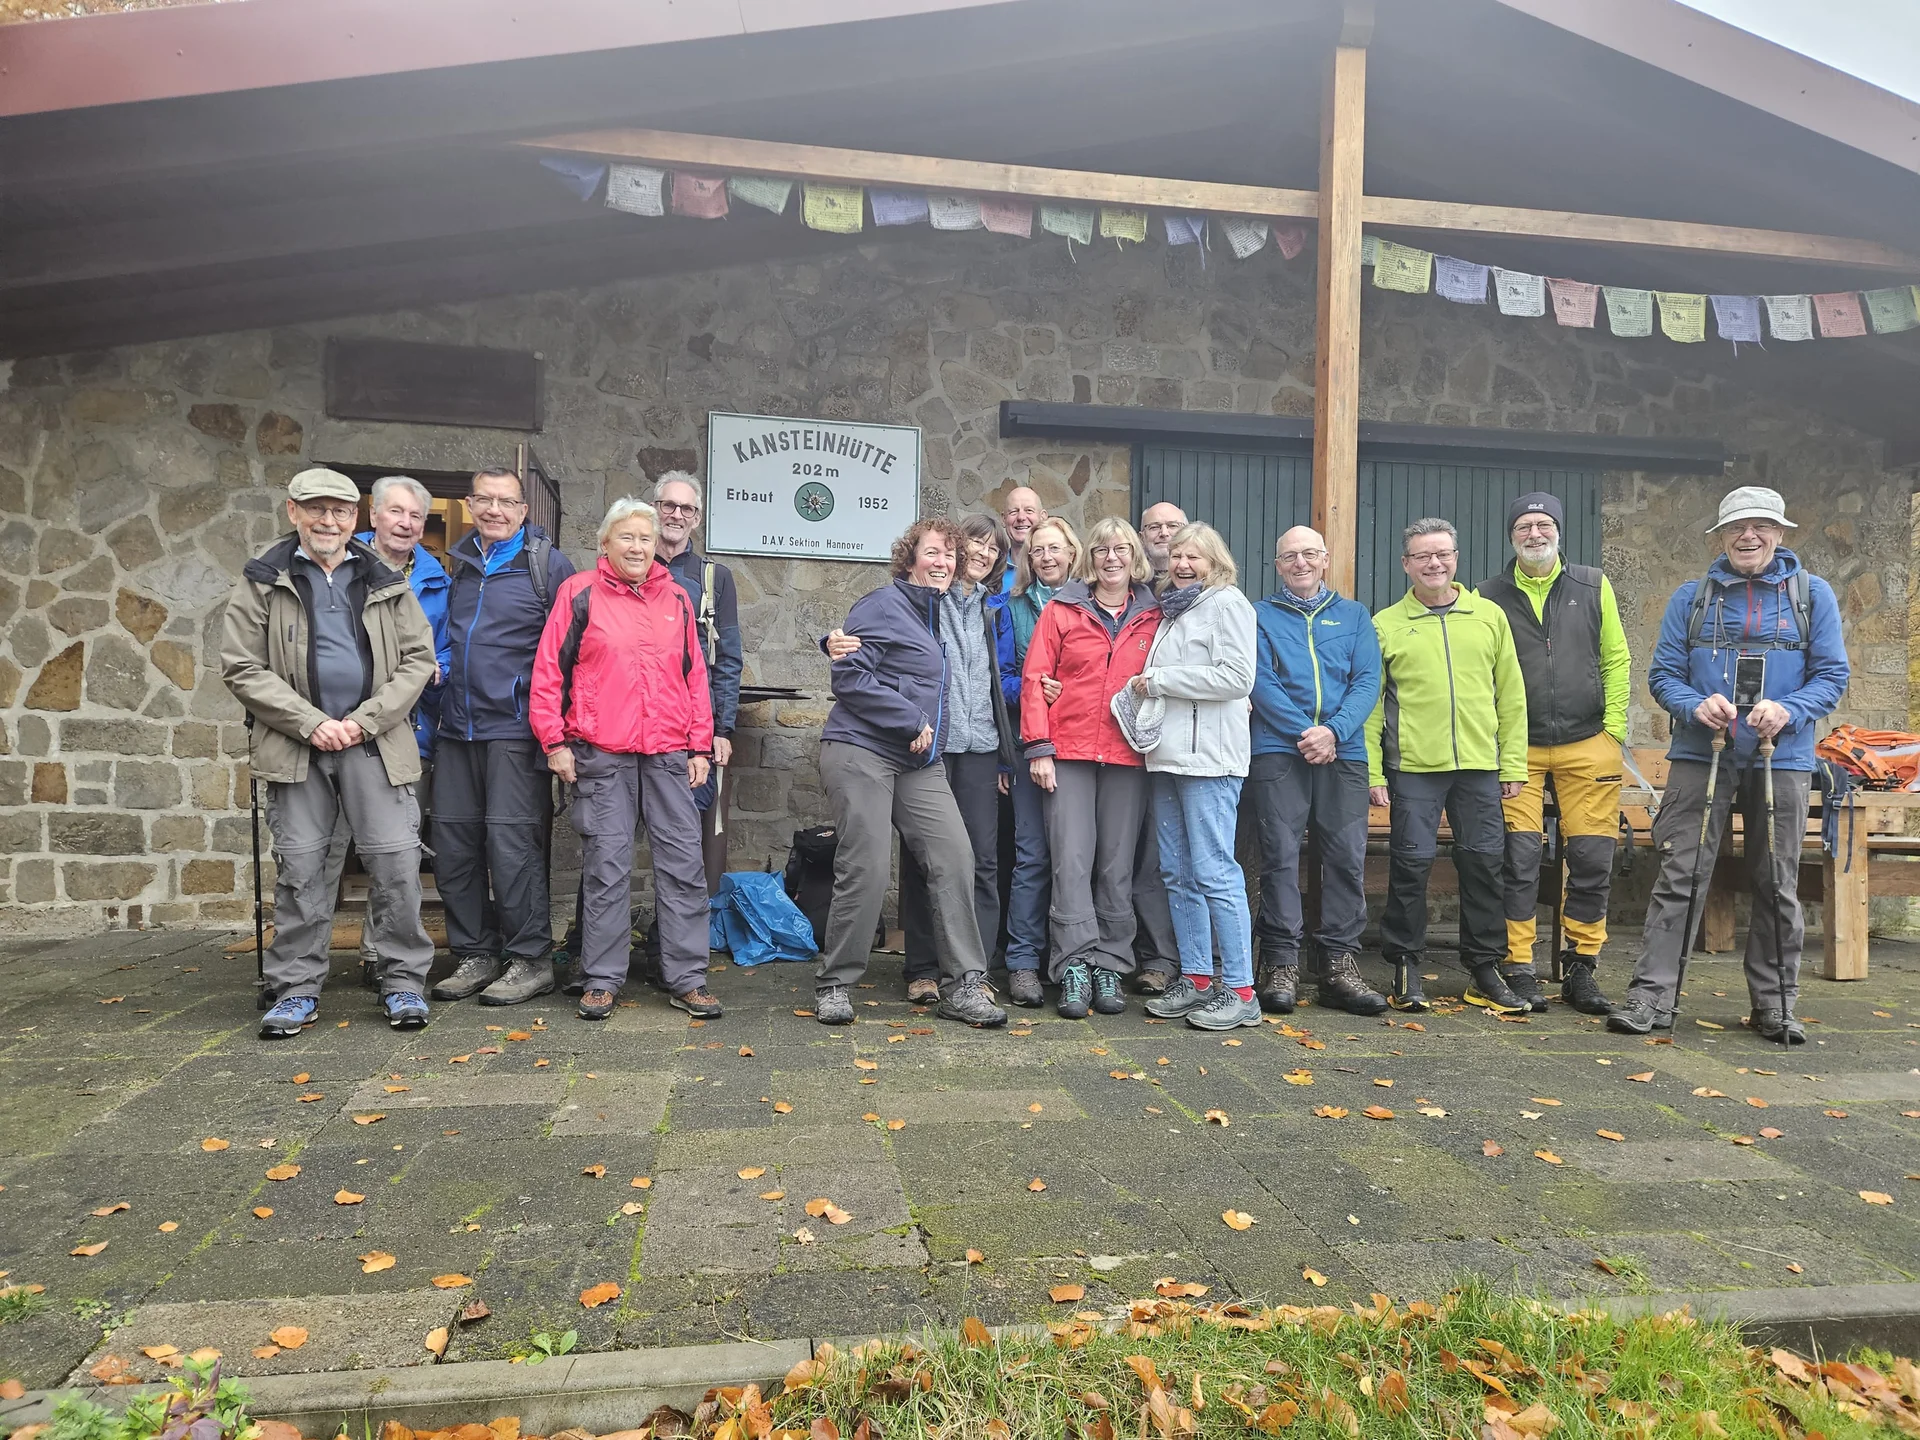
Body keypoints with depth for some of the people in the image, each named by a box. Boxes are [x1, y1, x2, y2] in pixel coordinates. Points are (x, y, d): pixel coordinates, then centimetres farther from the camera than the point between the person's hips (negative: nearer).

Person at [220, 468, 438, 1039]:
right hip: (296, 745, 0)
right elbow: (241, 667, 0)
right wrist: (311, 723, -11)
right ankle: (296, 990, 16)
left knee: (396, 860, -3)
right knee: (299, 866, 4)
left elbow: (418, 658, 6)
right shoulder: (263, 582, 6)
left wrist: (366, 720, -7)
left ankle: (403, 981, 10)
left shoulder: (386, 582, 10)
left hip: (375, 743, 1)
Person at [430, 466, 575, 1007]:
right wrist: (438, 671, 16)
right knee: (453, 844, 8)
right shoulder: (456, 565, 15)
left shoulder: (547, 565, -2)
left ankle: (531, 960, 7)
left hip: (515, 728, -6)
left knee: (510, 842, -6)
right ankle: (475, 955, 21)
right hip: (457, 728, 6)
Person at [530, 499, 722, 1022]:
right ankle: (602, 979, 14)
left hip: (670, 753, 3)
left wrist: (700, 745, 8)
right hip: (600, 755, -3)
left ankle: (687, 979, 11)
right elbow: (549, 670, 1)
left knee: (683, 863, 3)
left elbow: (695, 673, 14)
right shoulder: (579, 592, 3)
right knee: (605, 866, 3)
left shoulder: (676, 597, 13)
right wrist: (554, 741, -4)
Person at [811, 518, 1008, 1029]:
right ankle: (834, 983, 8)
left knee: (954, 856, -5)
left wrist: (931, 730, 16)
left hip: (919, 761, 7)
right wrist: (912, 722, -13)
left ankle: (963, 985, 2)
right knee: (867, 867, -8)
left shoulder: (943, 614, 20)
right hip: (862, 750, -7)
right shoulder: (882, 606, -5)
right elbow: (850, 676, -14)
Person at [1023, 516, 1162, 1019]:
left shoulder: (1153, 618, 10)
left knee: (1118, 864, 5)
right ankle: (1075, 966, -1)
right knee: (1071, 858, -6)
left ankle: (1109, 965, 13)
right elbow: (1034, 678, 1)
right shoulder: (1062, 611, 5)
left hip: (1128, 756, 2)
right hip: (1069, 752, -1)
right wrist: (1038, 747, -5)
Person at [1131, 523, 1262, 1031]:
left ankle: (1240, 991, -3)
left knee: (1214, 872, -9)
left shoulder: (1227, 603, -2)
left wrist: (1160, 680, -10)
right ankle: (1196, 979, 17)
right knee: (1177, 873, 9)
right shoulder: (1171, 609, 22)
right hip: (1168, 754, 8)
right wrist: (1146, 687, 8)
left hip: (1209, 757, -8)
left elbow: (1237, 677, -14)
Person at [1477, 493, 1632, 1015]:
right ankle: (1518, 968, 6)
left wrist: (1614, 729, 1)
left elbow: (1616, 661, 9)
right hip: (1516, 750, -1)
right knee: (1518, 859, -3)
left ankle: (1580, 968, 15)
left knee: (1591, 859, 3)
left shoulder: (1593, 586, 8)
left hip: (1588, 746, 2)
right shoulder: (1489, 596, 4)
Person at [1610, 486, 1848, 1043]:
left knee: (1778, 885, 8)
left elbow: (1832, 675, 3)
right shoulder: (1691, 598, 8)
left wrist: (1788, 711, -17)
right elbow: (1664, 674, 5)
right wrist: (1697, 706, -16)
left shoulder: (1812, 594, 7)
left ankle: (1774, 1004, 19)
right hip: (1700, 755, 0)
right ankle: (1651, 996, -4)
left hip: (1781, 758, 1)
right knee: (1678, 876, -6)